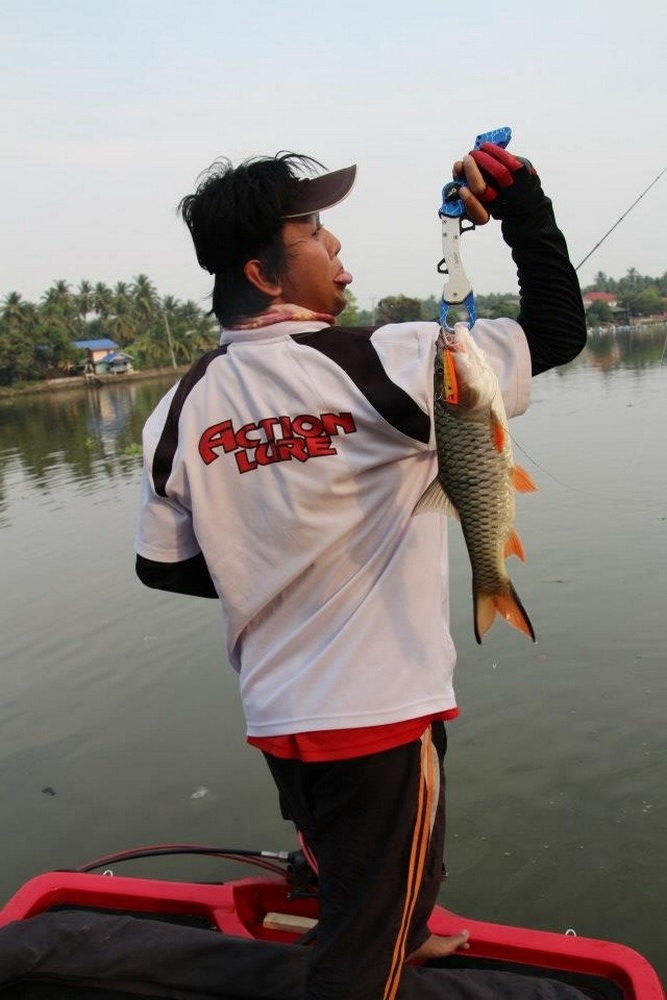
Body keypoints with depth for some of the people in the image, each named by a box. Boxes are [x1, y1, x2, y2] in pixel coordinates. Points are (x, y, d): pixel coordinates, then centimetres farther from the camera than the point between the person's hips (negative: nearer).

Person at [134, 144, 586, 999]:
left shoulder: (184, 406, -4)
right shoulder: (380, 367, -19)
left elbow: (164, 566, 4)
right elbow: (558, 332, -11)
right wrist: (519, 200, -1)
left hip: (276, 714, 7)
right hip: (383, 711, -6)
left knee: (354, 886, 33)